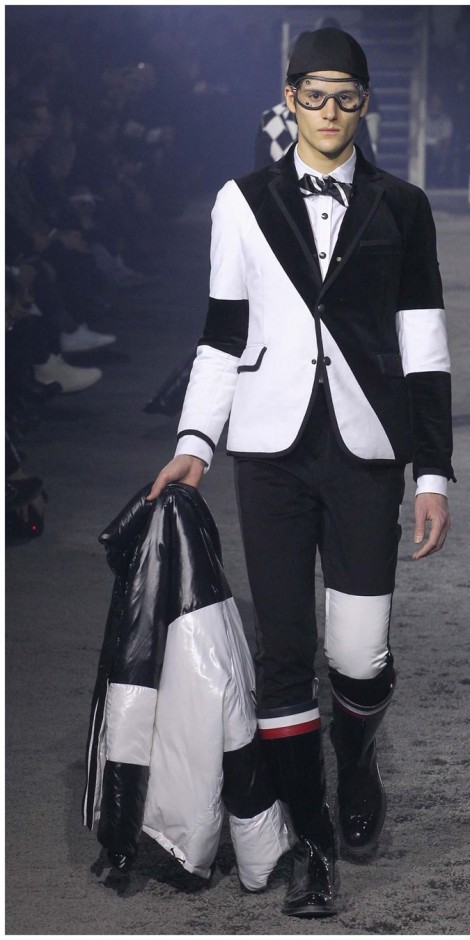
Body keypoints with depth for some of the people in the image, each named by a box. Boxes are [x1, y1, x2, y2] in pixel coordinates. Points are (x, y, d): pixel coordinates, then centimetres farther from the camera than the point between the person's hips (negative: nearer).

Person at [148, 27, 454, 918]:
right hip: (272, 450, 1)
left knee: (361, 655, -4)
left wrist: (434, 473, 1)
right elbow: (223, 333, 10)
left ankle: (357, 761, 30)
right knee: (285, 652, -1)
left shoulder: (400, 207, 6)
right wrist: (195, 442, 0)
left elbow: (423, 345, 5)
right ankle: (312, 840, 11)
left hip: (365, 451, 0)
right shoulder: (244, 202, 7)